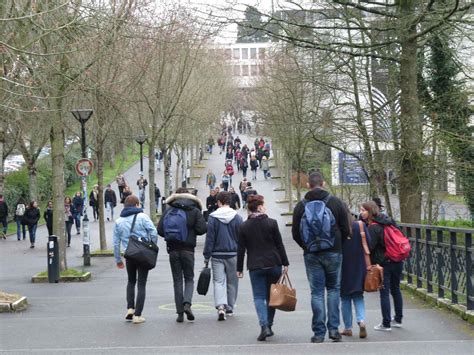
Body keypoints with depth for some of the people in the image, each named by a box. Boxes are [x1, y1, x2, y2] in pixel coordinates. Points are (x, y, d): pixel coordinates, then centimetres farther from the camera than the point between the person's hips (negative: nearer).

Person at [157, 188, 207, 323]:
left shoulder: (169, 210, 1)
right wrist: (191, 231, 10)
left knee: (177, 281, 7)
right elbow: (203, 228, -9)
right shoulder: (195, 211, 0)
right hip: (188, 249, -1)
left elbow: (160, 229, -5)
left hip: (173, 250, 1)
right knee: (189, 278, 11)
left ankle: (180, 312, 4)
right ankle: (187, 303, -14)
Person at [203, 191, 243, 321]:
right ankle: (229, 308, 22)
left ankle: (221, 306, -21)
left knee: (218, 281, 0)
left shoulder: (213, 218, -6)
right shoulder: (237, 218, -1)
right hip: (233, 254, 1)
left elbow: (209, 238, -4)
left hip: (217, 254, -1)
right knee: (232, 281, 14)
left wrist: (206, 256, 2)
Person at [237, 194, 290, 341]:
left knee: (259, 297, 0)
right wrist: (285, 263, 5)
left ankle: (264, 326, -18)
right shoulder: (271, 223, -4)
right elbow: (279, 245, -2)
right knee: (271, 296, 14)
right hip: (274, 264, 0)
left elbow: (241, 249, 1)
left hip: (255, 267, 0)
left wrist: (239, 268, 8)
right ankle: (269, 325, 18)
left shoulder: (244, 227, -1)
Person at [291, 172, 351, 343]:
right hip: (333, 252, 0)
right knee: (334, 289, 13)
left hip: (311, 254, 0)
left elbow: (295, 233, 0)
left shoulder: (301, 205, -2)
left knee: (317, 292, 4)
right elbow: (346, 229, -1)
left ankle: (319, 332, 3)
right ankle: (333, 328, 6)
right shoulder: (336, 202, -3)